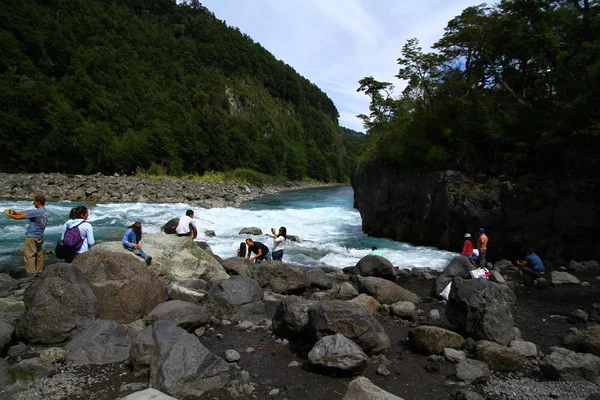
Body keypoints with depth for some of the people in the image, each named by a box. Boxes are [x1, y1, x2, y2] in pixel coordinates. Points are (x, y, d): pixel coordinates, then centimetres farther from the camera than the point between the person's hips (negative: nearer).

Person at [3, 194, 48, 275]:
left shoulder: (36, 212, -22)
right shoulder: (44, 211, 6)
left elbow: (19, 217, -15)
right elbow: (26, 213, 13)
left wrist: (8, 214, 0)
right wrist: (15, 212, 7)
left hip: (32, 237, -9)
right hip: (40, 237, 9)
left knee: (29, 255, -2)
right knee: (38, 254, 15)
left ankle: (31, 273, 0)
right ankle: (39, 270, 23)